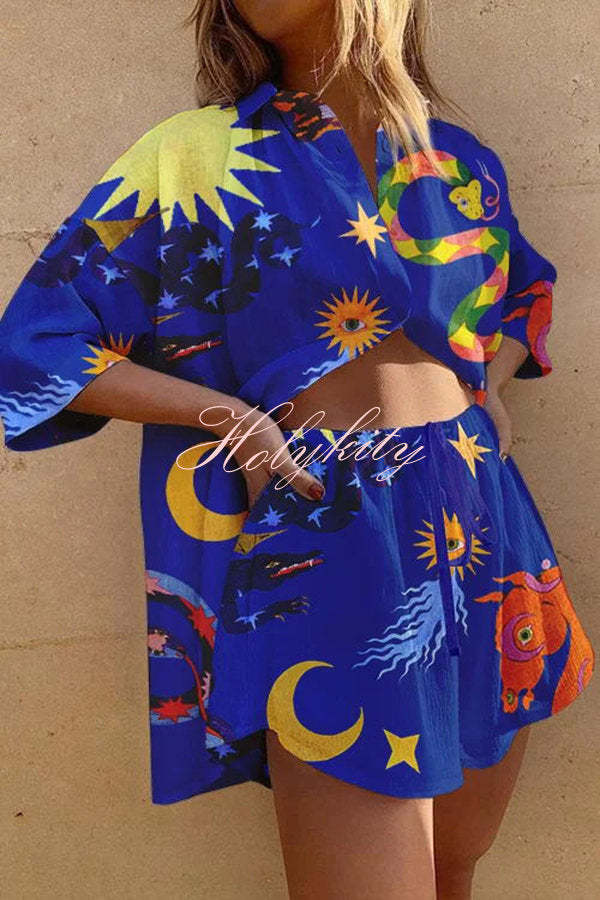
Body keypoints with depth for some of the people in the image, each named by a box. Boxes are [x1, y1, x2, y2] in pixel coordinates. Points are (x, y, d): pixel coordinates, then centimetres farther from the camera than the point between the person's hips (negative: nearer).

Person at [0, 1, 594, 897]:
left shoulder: (460, 158, 9)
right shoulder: (201, 153, -3)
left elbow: (522, 293, 28)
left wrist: (490, 386, 8)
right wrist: (231, 415, -10)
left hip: (485, 531, 5)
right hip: (327, 546, -4)